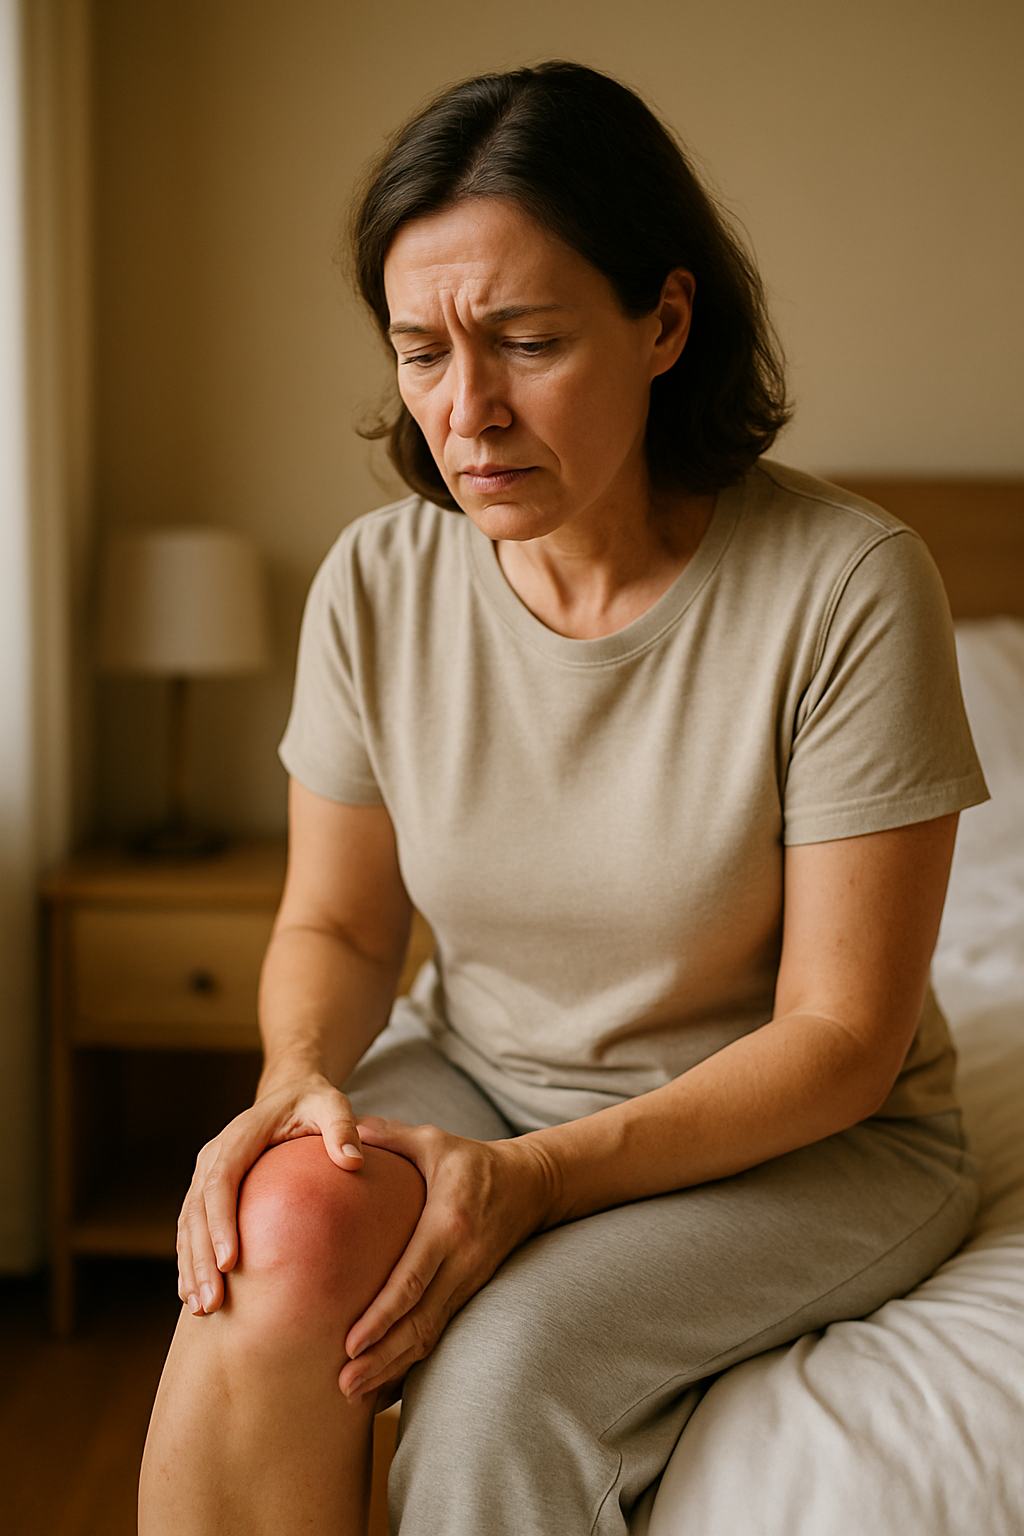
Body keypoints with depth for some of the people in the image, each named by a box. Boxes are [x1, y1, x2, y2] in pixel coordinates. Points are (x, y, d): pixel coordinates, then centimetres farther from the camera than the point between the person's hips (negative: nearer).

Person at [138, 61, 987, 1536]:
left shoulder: (847, 585, -20)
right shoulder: (377, 583, -7)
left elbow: (839, 1036, -16)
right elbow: (336, 925, 4)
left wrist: (538, 1176, -27)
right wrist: (300, 1077, -19)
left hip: (801, 1138, -3)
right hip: (473, 1074, 3)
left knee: (501, 1372, -30)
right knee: (283, 1226, -29)